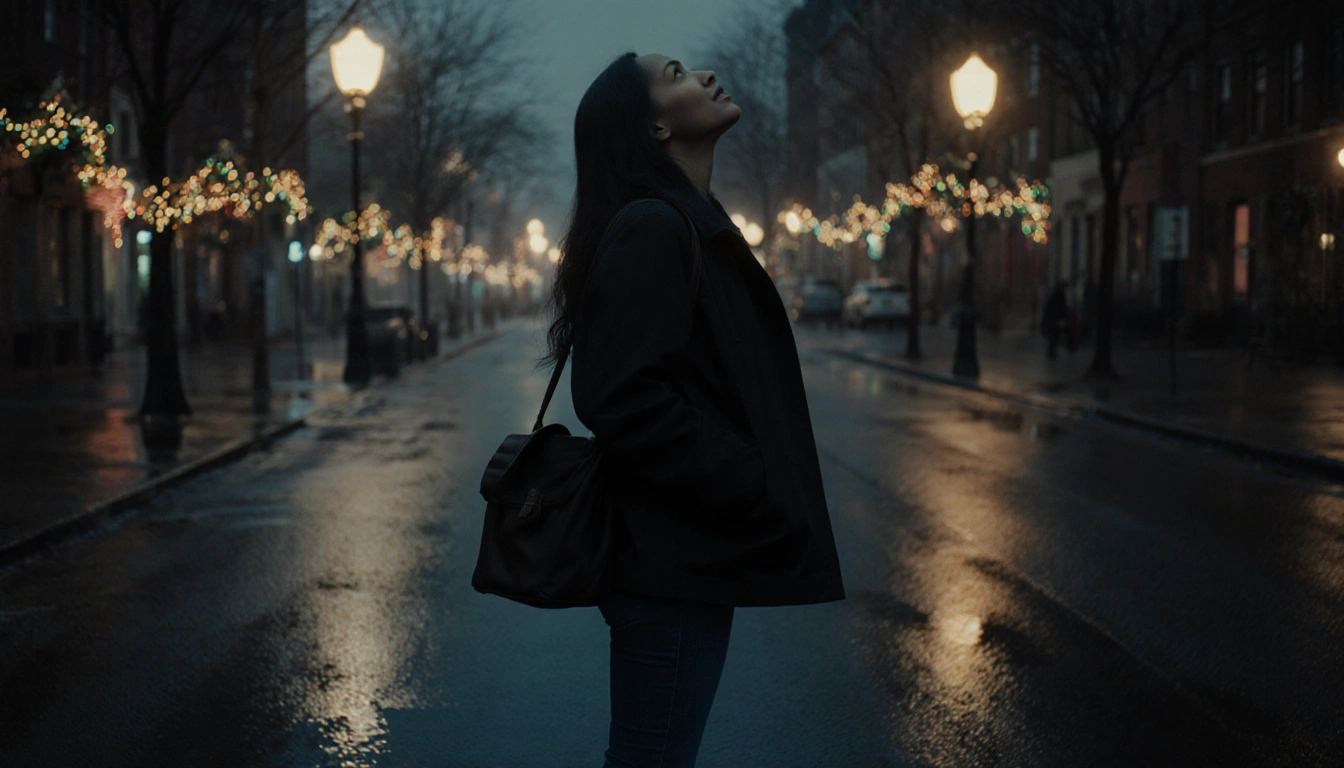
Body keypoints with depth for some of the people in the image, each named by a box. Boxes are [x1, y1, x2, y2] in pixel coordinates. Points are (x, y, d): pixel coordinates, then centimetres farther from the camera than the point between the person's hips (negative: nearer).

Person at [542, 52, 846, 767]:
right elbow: (627, 403, -23)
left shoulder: (685, 225, 16)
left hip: (690, 553, 10)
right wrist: (758, 496, -18)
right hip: (672, 565, -10)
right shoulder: (650, 230, -15)